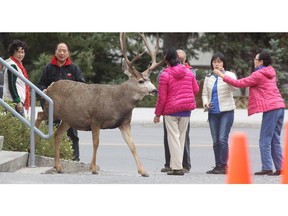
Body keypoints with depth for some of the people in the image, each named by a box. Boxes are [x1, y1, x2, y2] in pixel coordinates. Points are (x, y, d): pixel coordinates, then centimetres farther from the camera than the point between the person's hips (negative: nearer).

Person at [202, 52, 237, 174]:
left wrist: (224, 75, -33)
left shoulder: (229, 75, 1)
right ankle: (217, 166, 12)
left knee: (222, 139, -13)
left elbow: (234, 87, -19)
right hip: (213, 112, 5)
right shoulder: (208, 78, 15)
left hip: (226, 111, -5)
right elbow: (204, 94, 18)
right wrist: (205, 103, -4)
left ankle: (223, 166, -10)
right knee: (215, 141, 6)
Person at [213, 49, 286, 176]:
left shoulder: (259, 75, -8)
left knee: (265, 140, -6)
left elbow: (239, 83, -8)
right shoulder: (270, 72, 18)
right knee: (275, 140, 10)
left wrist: (222, 76, -2)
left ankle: (267, 168, -10)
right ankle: (279, 167, 8)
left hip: (270, 108, -9)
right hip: (279, 107, 9)